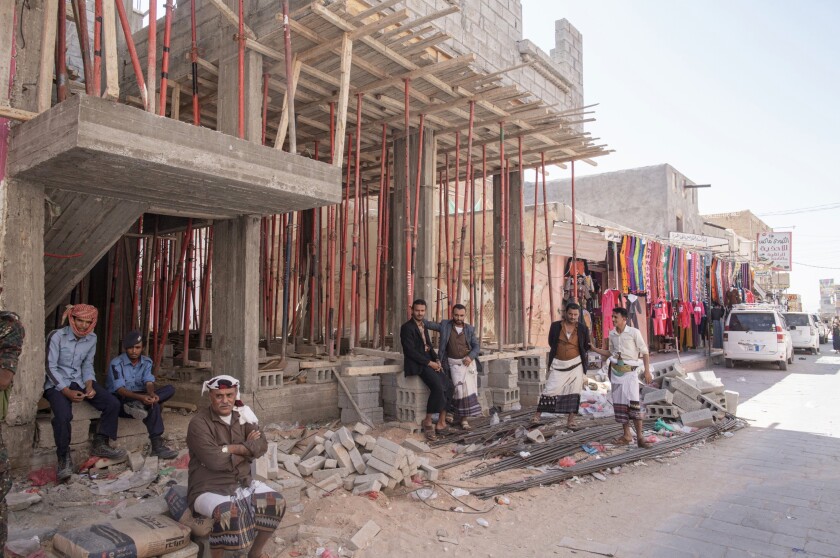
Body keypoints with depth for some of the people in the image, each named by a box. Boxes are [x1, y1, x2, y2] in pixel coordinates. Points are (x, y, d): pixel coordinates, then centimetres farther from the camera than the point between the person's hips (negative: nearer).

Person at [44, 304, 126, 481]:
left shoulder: (92, 338, 0)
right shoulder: (56, 336, -16)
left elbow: (87, 364, 8)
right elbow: (50, 367, -15)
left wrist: (89, 385, -9)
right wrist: (67, 391, -22)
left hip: (80, 381, 5)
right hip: (57, 383, -5)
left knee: (113, 404, -11)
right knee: (63, 415, -33)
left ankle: (100, 445, 5)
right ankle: (64, 458, -11)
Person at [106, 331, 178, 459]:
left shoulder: (147, 362, 1)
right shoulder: (116, 364, -14)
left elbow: (149, 382, -11)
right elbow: (120, 389, -23)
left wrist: (152, 394, -36)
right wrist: (141, 397, -39)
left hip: (140, 397, 6)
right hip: (121, 400, -6)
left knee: (170, 389, -17)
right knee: (154, 406, -32)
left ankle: (138, 405, -35)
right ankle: (157, 446, -34)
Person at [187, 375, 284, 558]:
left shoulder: (241, 415, 2)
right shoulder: (199, 423, -16)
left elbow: (262, 446, -5)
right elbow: (216, 461, -25)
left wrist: (232, 449, -19)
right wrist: (246, 449, -12)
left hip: (242, 483, 6)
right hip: (209, 489, -6)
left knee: (276, 502, -12)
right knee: (228, 513, -35)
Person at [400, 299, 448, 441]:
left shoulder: (423, 326, 19)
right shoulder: (407, 327, -7)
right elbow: (410, 351, -14)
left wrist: (437, 360, 2)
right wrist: (429, 363, -16)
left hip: (430, 361, 8)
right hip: (417, 364, -8)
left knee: (446, 385, -13)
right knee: (437, 387, -27)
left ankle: (441, 423, -7)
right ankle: (428, 421, -12)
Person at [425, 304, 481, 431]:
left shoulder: (470, 329, 3)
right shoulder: (445, 325, 0)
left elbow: (476, 346, 4)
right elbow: (429, 324, 4)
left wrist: (470, 356, -14)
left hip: (469, 362, 2)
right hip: (454, 363, -2)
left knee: (469, 389, -2)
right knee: (460, 389, -15)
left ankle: (465, 418, 8)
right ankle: (463, 419, -3)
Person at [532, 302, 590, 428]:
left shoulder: (582, 328, -3)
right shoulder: (556, 326, -4)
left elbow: (585, 346, 5)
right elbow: (551, 342, 5)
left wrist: (590, 346, -10)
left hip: (575, 364, 1)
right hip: (558, 364, -1)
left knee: (574, 392, 3)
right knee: (550, 389, -2)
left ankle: (570, 419, 13)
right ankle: (538, 414, 8)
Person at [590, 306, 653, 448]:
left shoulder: (634, 332, -7)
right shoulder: (612, 334, 7)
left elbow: (645, 352, -5)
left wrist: (647, 371, -11)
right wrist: (594, 349, 9)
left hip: (630, 371, -5)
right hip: (616, 371, 5)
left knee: (634, 403, -13)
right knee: (619, 403, 6)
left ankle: (640, 437, -7)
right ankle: (627, 435, 17)